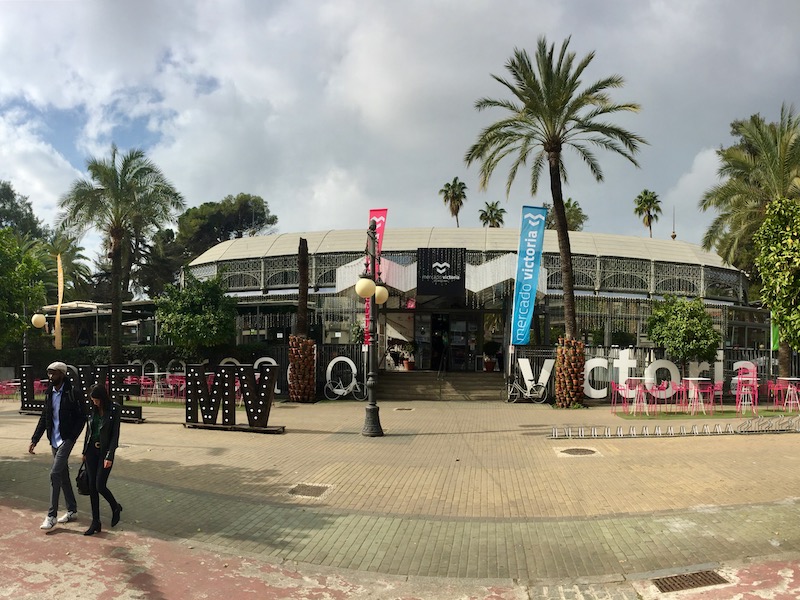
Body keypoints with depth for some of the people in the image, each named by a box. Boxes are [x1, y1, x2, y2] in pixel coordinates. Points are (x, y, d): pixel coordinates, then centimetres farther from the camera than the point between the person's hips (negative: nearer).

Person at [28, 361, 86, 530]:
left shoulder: (71, 393, -12)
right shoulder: (49, 394, 8)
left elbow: (81, 417, -11)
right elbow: (44, 418, 14)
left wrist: (72, 437, -17)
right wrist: (34, 440, 10)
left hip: (66, 440, -7)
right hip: (54, 440, 7)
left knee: (55, 473, -13)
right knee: (63, 475, 13)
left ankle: (51, 516, -5)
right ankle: (72, 511, 25)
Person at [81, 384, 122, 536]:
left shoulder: (114, 409, -11)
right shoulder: (92, 409, 4)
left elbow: (115, 434, -12)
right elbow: (88, 431, 14)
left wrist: (109, 456, -17)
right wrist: (84, 452, 15)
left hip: (105, 451, -5)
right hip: (91, 451, 5)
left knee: (100, 486, -8)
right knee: (92, 487, 5)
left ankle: (116, 507, 21)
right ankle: (95, 522, 14)